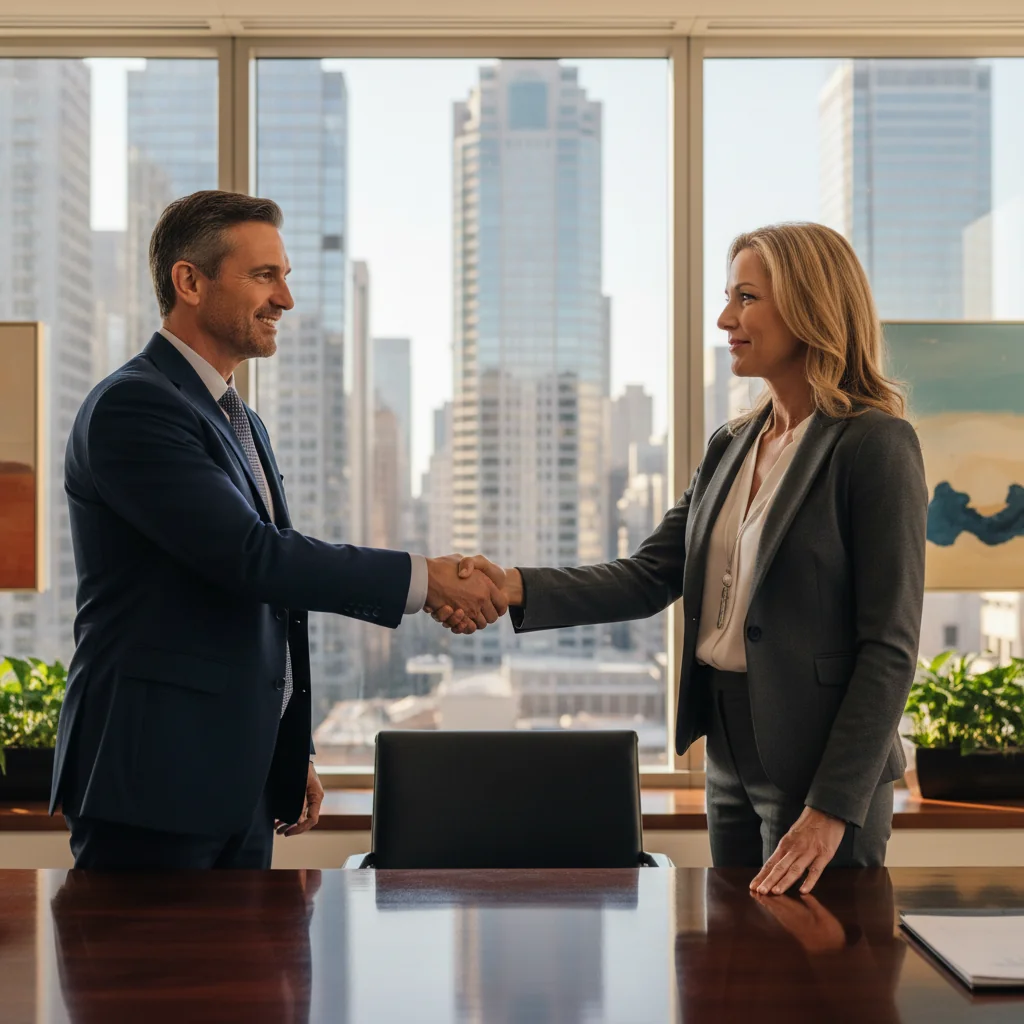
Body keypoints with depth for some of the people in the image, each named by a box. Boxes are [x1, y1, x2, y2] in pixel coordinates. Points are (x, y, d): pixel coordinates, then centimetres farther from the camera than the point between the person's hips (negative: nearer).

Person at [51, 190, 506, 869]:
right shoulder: (133, 406, -13)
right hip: (154, 784, -9)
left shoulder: (242, 423, 18)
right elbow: (250, 556, -22)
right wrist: (421, 578, -19)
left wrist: (293, 753, 22)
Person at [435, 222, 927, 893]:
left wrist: (834, 807, -18)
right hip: (732, 758, 7)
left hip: (823, 760, -7)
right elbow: (649, 578, 4)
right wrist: (515, 588, -11)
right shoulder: (732, 447, 11)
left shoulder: (876, 446, -12)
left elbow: (890, 647, -15)